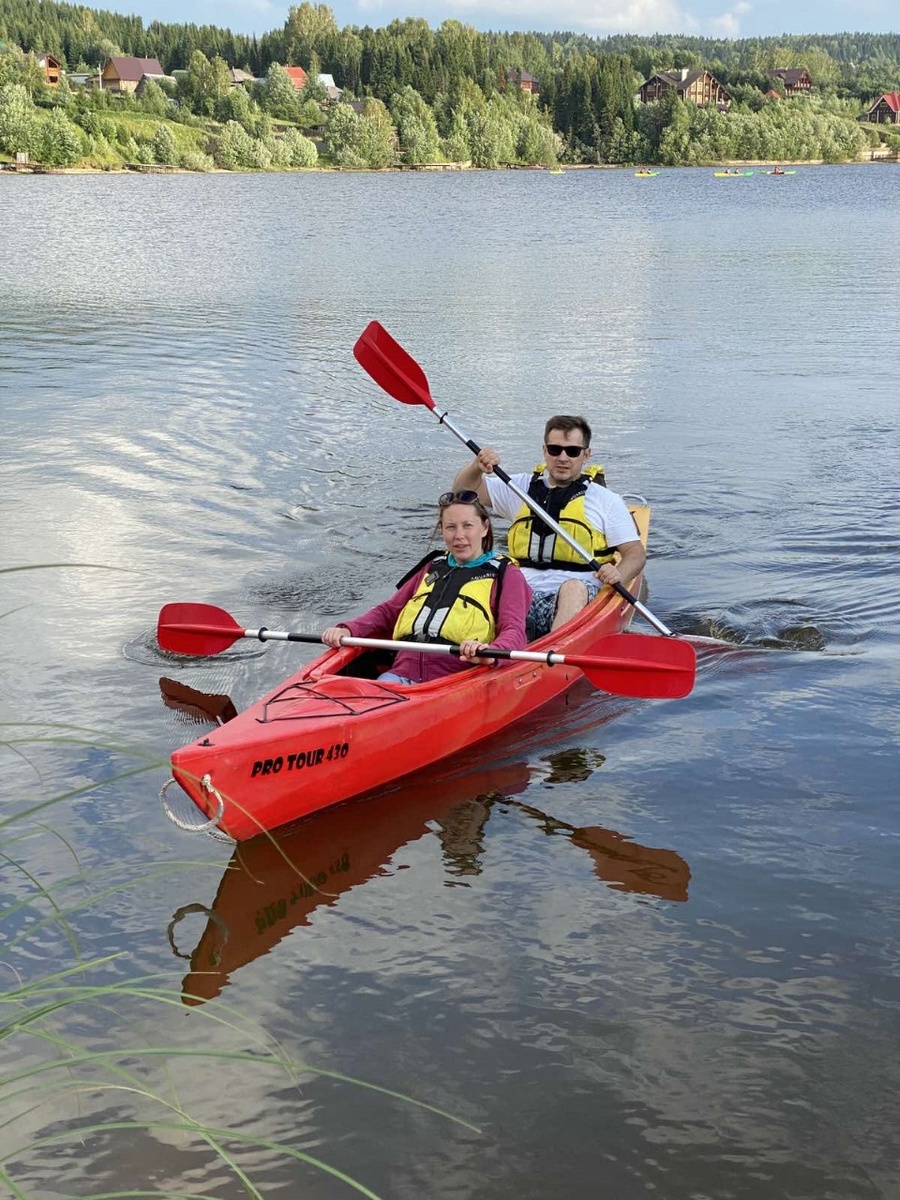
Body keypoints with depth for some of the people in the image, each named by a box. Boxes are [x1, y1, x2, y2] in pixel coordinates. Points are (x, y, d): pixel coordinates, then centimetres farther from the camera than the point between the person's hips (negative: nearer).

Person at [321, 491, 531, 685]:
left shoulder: (506, 575, 14)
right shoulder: (432, 568, 30)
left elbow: (514, 632, -1)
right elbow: (388, 611, 32)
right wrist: (347, 630, 11)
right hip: (401, 674, 4)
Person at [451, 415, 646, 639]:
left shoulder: (606, 501, 14)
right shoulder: (521, 488, 22)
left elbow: (635, 552, 11)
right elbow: (463, 492, 23)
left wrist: (619, 575, -12)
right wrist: (476, 467, 0)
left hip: (579, 596, -2)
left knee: (574, 587, -39)